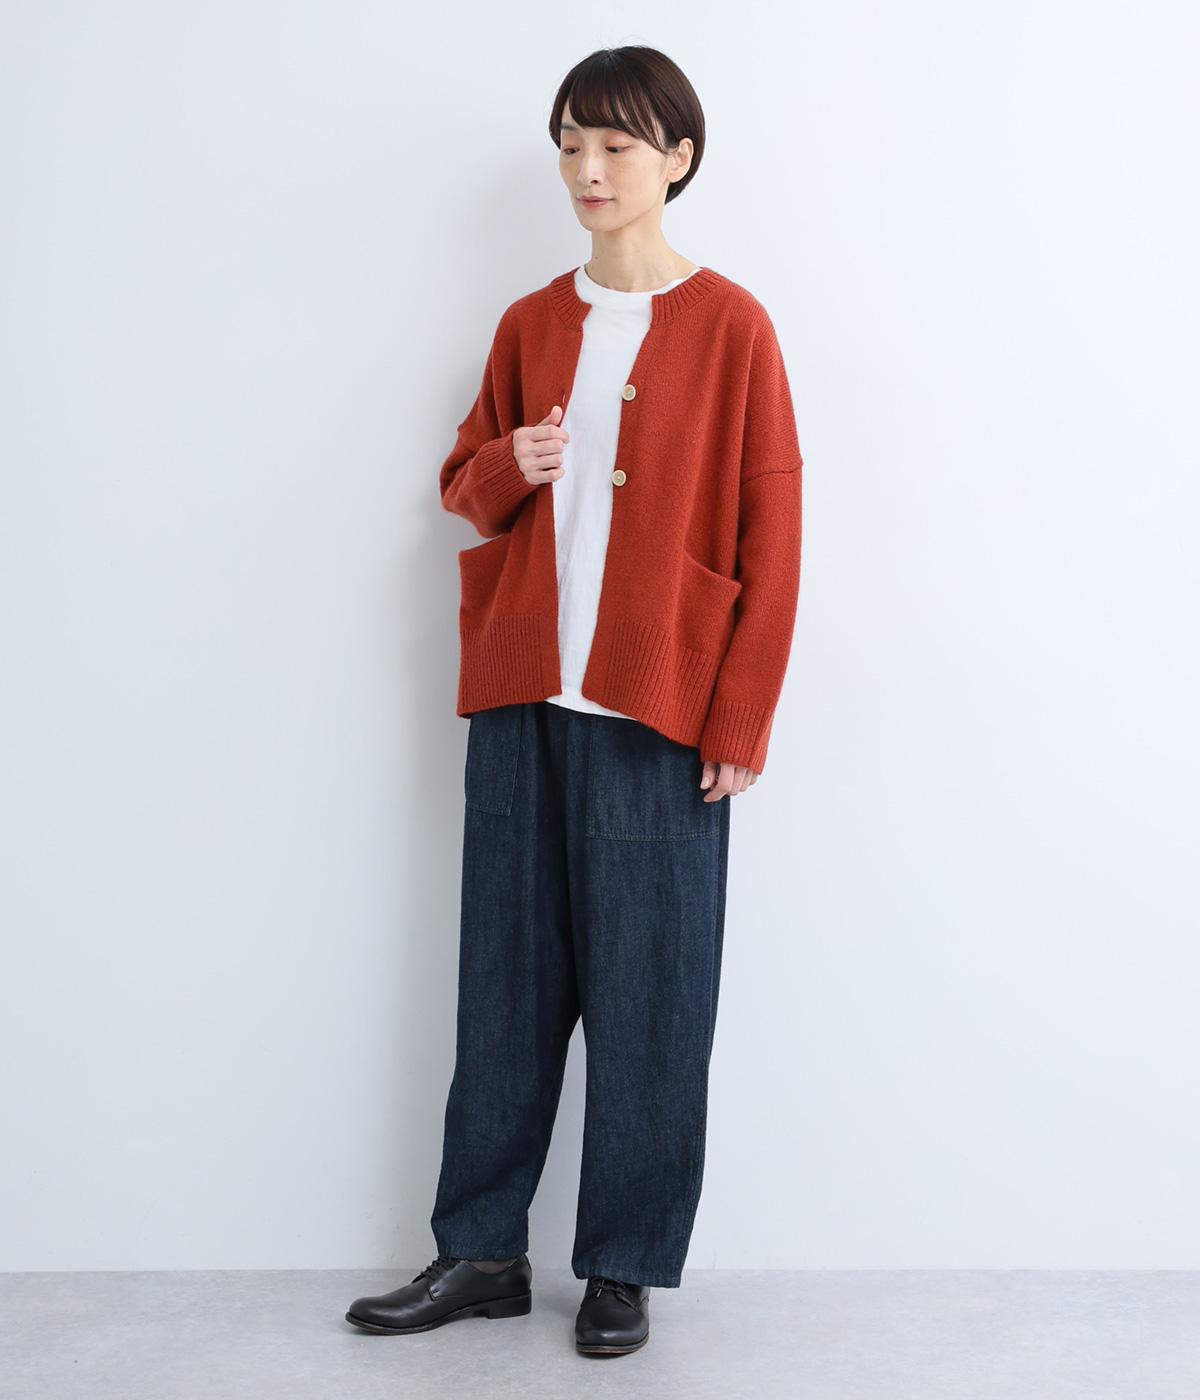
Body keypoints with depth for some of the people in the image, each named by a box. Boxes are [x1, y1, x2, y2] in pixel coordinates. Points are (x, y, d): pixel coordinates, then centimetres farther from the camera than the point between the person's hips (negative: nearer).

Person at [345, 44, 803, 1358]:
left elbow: (769, 533, -3)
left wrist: (741, 719, -8)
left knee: (646, 990, 2)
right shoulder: (530, 324, 12)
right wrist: (509, 470, -5)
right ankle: (481, 1250, 20)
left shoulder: (729, 327, -1)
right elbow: (464, 484, 19)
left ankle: (625, 1267, 15)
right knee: (506, 978, 9)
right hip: (520, 701, 4)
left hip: (657, 708, -4)